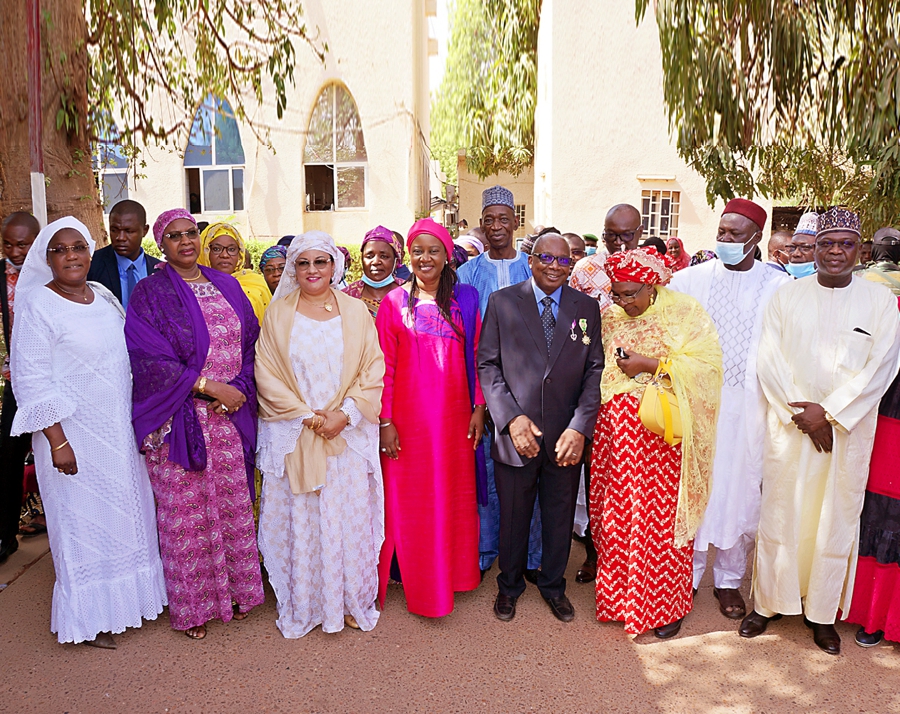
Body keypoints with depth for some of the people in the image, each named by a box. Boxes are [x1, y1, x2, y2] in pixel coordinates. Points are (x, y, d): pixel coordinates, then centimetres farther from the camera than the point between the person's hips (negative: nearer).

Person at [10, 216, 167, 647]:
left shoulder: (104, 296, 7)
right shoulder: (37, 305, -12)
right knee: (81, 520, 6)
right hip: (73, 435, -6)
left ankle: (123, 600, 34)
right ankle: (89, 618, 23)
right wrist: (57, 441, -19)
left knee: (124, 514, 15)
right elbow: (32, 380, -15)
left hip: (119, 430, 6)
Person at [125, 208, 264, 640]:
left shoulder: (225, 286, 11)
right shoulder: (150, 293, -3)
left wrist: (238, 386, -7)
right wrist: (209, 387, -16)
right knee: (186, 512, 4)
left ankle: (232, 589, 27)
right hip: (179, 419, -4)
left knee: (232, 505, 10)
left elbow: (250, 342, 10)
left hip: (230, 416, 4)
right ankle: (190, 605, 20)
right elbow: (151, 361, -12)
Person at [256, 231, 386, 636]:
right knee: (297, 520, 5)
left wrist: (345, 414, -11)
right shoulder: (278, 314, 5)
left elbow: (373, 371, 1)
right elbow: (267, 375, 0)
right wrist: (307, 416, -10)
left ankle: (352, 601, 21)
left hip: (350, 435, 0)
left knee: (350, 518, 5)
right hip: (294, 436, 0)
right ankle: (302, 607, 21)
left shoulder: (355, 311, 6)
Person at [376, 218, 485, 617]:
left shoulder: (465, 299, 5)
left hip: (454, 418, 2)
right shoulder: (394, 303, 0)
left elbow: (475, 357, 5)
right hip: (408, 418, -1)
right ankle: (416, 581, 23)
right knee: (408, 498, 6)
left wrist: (478, 408, -1)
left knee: (454, 495, 11)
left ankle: (452, 572, 31)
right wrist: (385, 421, -7)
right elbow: (384, 367, -2)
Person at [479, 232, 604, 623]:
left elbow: (595, 370, 0)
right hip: (516, 432, -1)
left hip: (566, 438, 2)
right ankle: (509, 586, 38)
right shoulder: (502, 302, -2)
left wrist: (580, 428, -11)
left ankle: (553, 586, 39)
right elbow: (488, 366, -3)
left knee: (560, 515, 16)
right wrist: (512, 418, -14)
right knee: (513, 516, 14)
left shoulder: (587, 307, 3)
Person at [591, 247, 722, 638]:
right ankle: (619, 595, 24)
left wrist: (649, 364, -17)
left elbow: (709, 363, -13)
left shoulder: (685, 312, -4)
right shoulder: (609, 317, 10)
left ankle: (666, 604, 20)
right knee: (615, 514, 7)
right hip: (616, 432, 4)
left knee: (663, 516, 2)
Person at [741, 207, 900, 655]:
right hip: (789, 427, 0)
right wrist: (802, 415, -12)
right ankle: (769, 601, 19)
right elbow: (770, 361, -3)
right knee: (780, 513, 5)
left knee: (835, 517, 7)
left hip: (848, 429, 0)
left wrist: (828, 412, -13)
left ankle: (822, 611, 21)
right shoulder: (787, 296, 2)